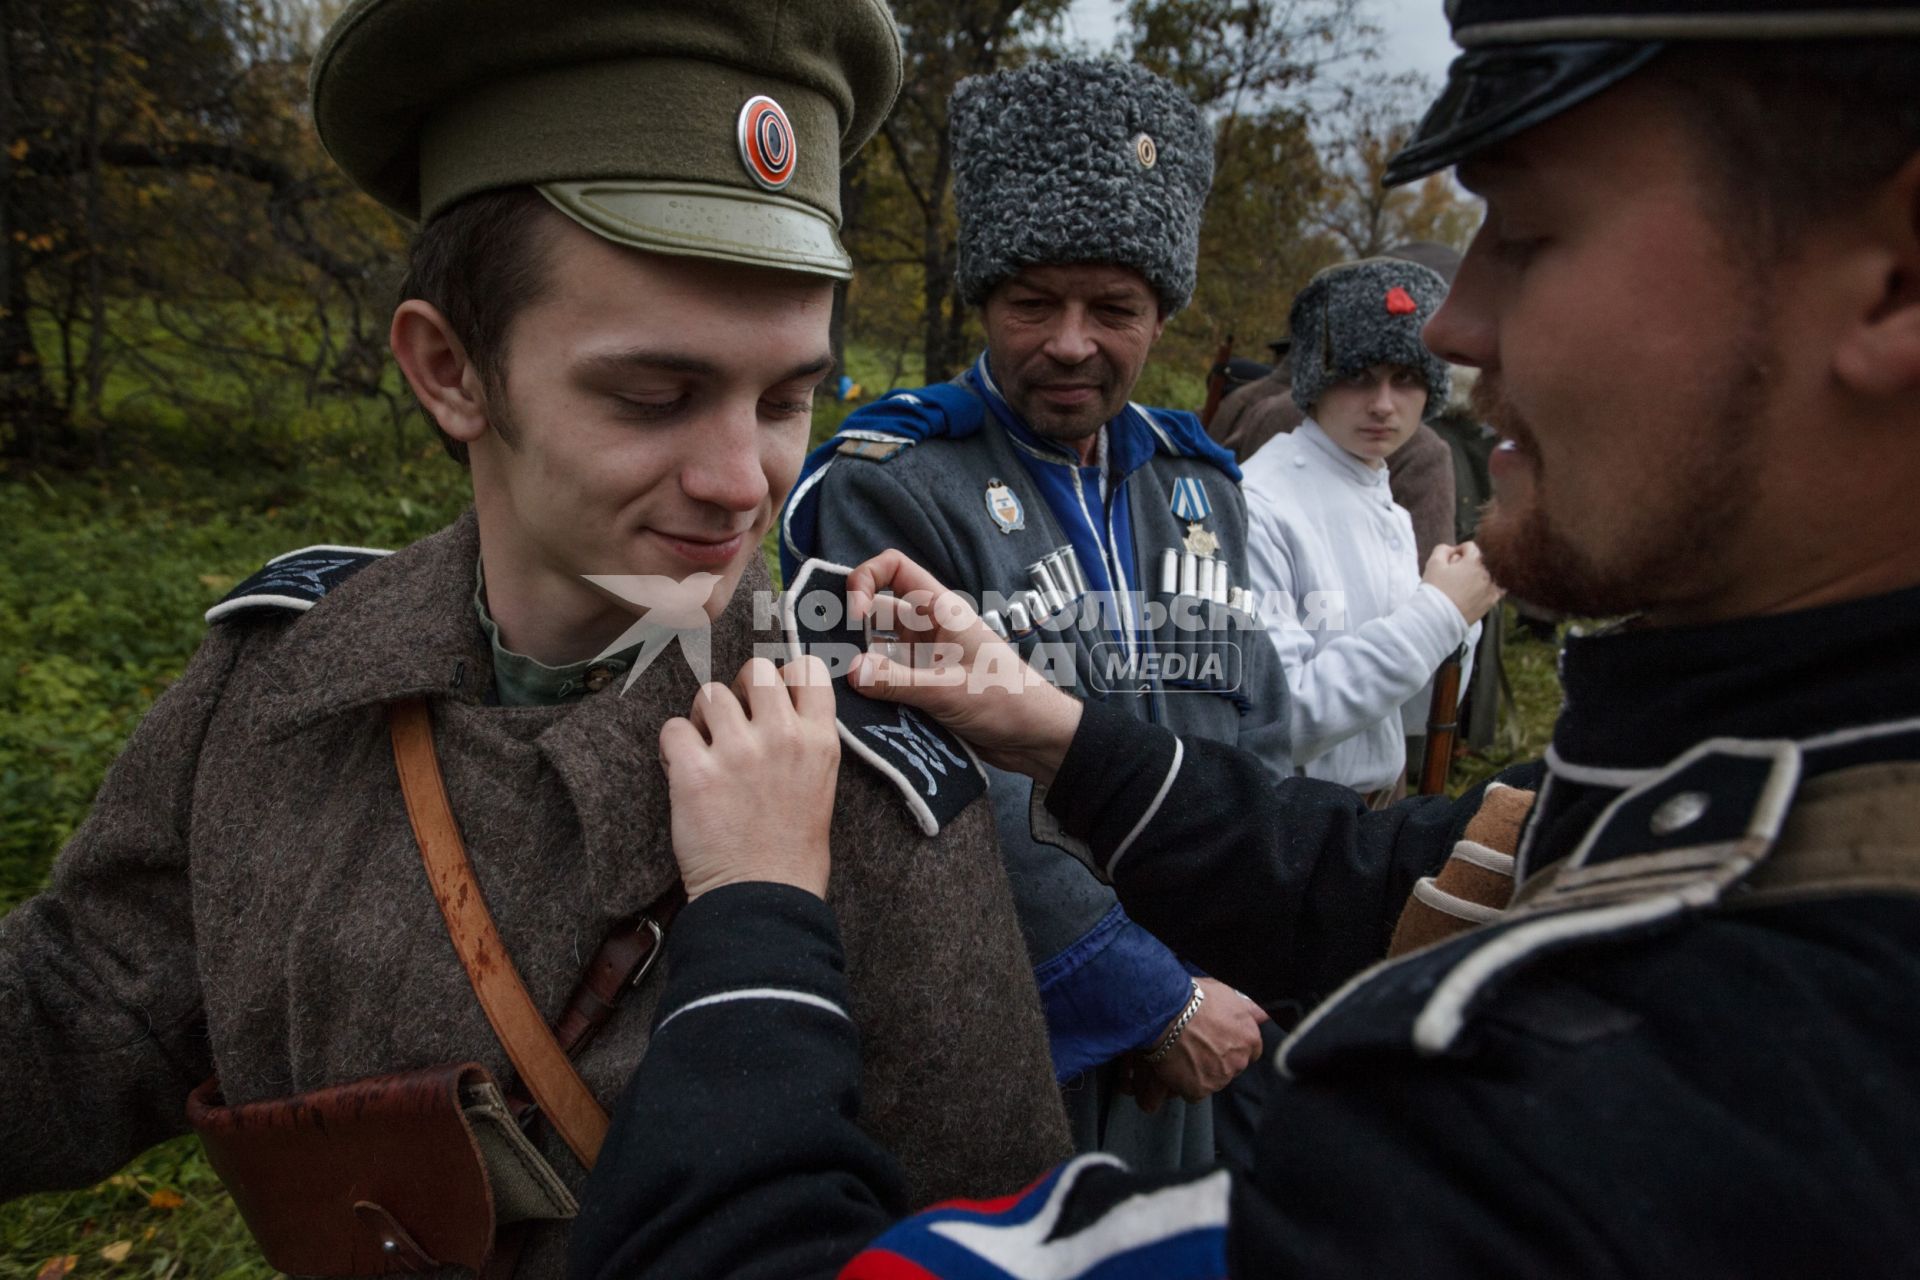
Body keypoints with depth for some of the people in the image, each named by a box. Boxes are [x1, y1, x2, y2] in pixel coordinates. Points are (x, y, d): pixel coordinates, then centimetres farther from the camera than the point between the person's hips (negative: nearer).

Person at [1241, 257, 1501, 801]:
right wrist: (1435, 614, -22)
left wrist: (1458, 611, -10)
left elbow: (1413, 709, 8)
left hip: (1383, 803, 7)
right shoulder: (1259, 505, -21)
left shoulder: (1392, 512, 3)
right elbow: (1272, 724, -28)